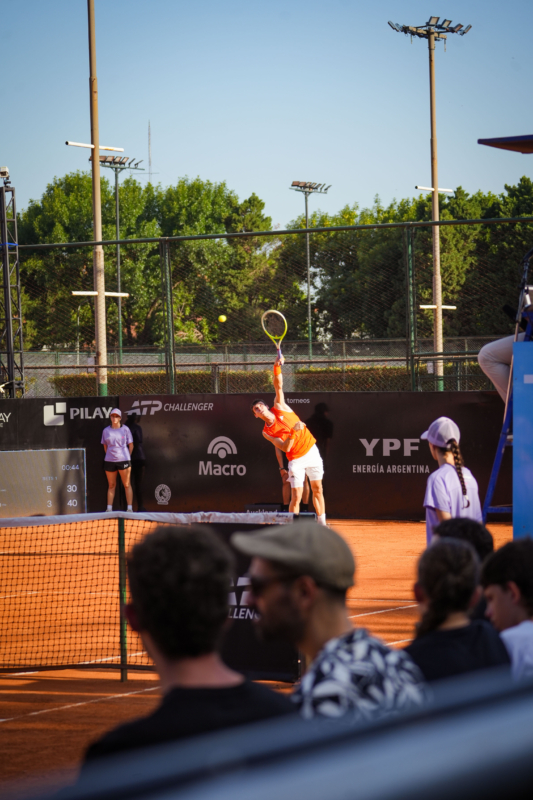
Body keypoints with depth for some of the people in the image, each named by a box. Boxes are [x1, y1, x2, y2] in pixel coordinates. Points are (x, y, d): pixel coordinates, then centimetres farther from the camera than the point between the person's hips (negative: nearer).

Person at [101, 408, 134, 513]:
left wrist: (127, 457, 7)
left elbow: (131, 445, 6)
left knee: (127, 485, -1)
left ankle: (130, 508, -1)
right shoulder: (106, 431, 8)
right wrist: (109, 456, 9)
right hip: (109, 461, 2)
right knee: (111, 485, 7)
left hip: (123, 460, -2)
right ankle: (109, 509, 8)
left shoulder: (125, 429, 1)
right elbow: (105, 446, 16)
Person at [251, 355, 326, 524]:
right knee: (296, 496, -10)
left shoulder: (280, 408, -2)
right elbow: (285, 448, -18)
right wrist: (294, 431, -30)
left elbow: (278, 386, -11)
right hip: (296, 459, -3)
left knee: (317, 490, 9)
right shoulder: (266, 432, -9)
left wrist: (277, 367, -27)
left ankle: (322, 523, 19)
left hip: (311, 451, 3)